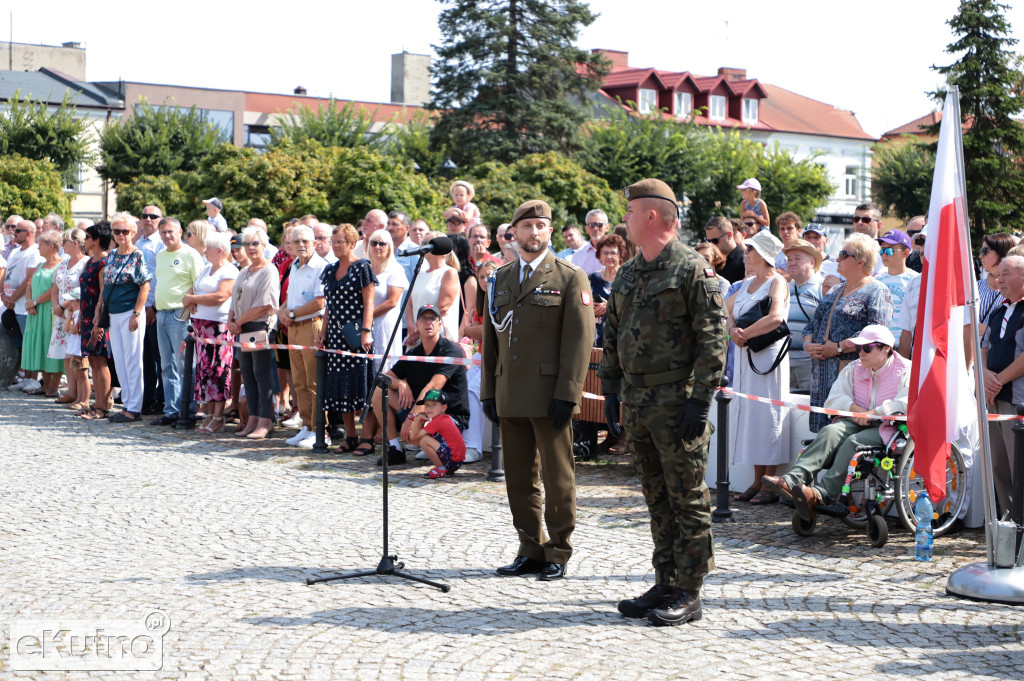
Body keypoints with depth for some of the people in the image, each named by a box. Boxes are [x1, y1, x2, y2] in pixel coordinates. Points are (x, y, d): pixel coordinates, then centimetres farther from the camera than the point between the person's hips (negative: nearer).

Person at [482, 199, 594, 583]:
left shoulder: (571, 278, -1)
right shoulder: (501, 279, 15)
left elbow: (580, 339, -7)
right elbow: (490, 338, 17)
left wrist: (567, 394, -14)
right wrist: (488, 390, 9)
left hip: (549, 398, -5)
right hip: (510, 397, 5)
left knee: (557, 478, 1)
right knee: (519, 478, 9)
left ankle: (558, 554, 10)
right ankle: (531, 550, 18)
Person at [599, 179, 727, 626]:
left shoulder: (692, 270, -9)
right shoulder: (627, 275, 15)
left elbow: (713, 341, -13)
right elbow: (612, 334, 20)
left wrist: (699, 400, -17)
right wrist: (610, 389, 13)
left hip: (677, 401, -8)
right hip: (637, 402, 8)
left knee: (688, 500, -1)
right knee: (657, 500, 13)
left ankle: (689, 594, 4)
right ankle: (665, 585, 21)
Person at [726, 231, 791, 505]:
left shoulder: (777, 282, -7)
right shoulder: (747, 283, 18)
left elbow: (776, 317, -23)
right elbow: (729, 313, 13)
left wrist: (745, 334, -16)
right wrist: (733, 331, -9)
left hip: (768, 355, -8)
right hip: (745, 356, 8)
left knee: (766, 414, -6)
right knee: (749, 414, 7)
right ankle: (757, 482, 12)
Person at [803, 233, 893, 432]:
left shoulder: (876, 292, -3)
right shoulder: (835, 291, 23)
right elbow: (813, 324, 23)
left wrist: (839, 347, -17)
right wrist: (808, 344, 1)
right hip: (822, 376, 8)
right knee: (822, 430, 3)